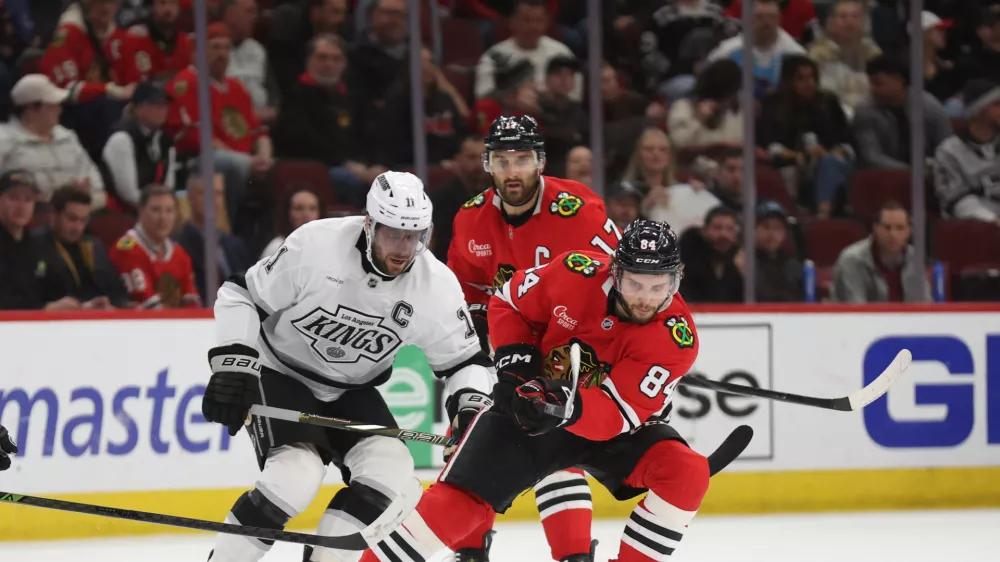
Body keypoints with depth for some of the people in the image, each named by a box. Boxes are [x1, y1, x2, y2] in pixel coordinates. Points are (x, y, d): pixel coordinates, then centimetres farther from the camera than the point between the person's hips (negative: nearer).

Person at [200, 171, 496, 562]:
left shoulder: (437, 287, -15)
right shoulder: (316, 245, -25)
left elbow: (464, 360, -4)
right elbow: (240, 295, -14)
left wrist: (472, 406, -25)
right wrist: (233, 365, -22)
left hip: (349, 391, 5)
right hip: (281, 374, -5)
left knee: (391, 473, -16)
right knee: (298, 475, -27)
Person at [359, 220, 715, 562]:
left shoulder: (676, 338, -25)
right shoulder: (579, 274, -21)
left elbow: (619, 414, -31)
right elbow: (509, 303, -2)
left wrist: (568, 407, -49)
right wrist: (514, 362, -15)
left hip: (611, 428, 0)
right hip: (531, 404, 0)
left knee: (686, 474, -25)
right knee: (460, 502, -13)